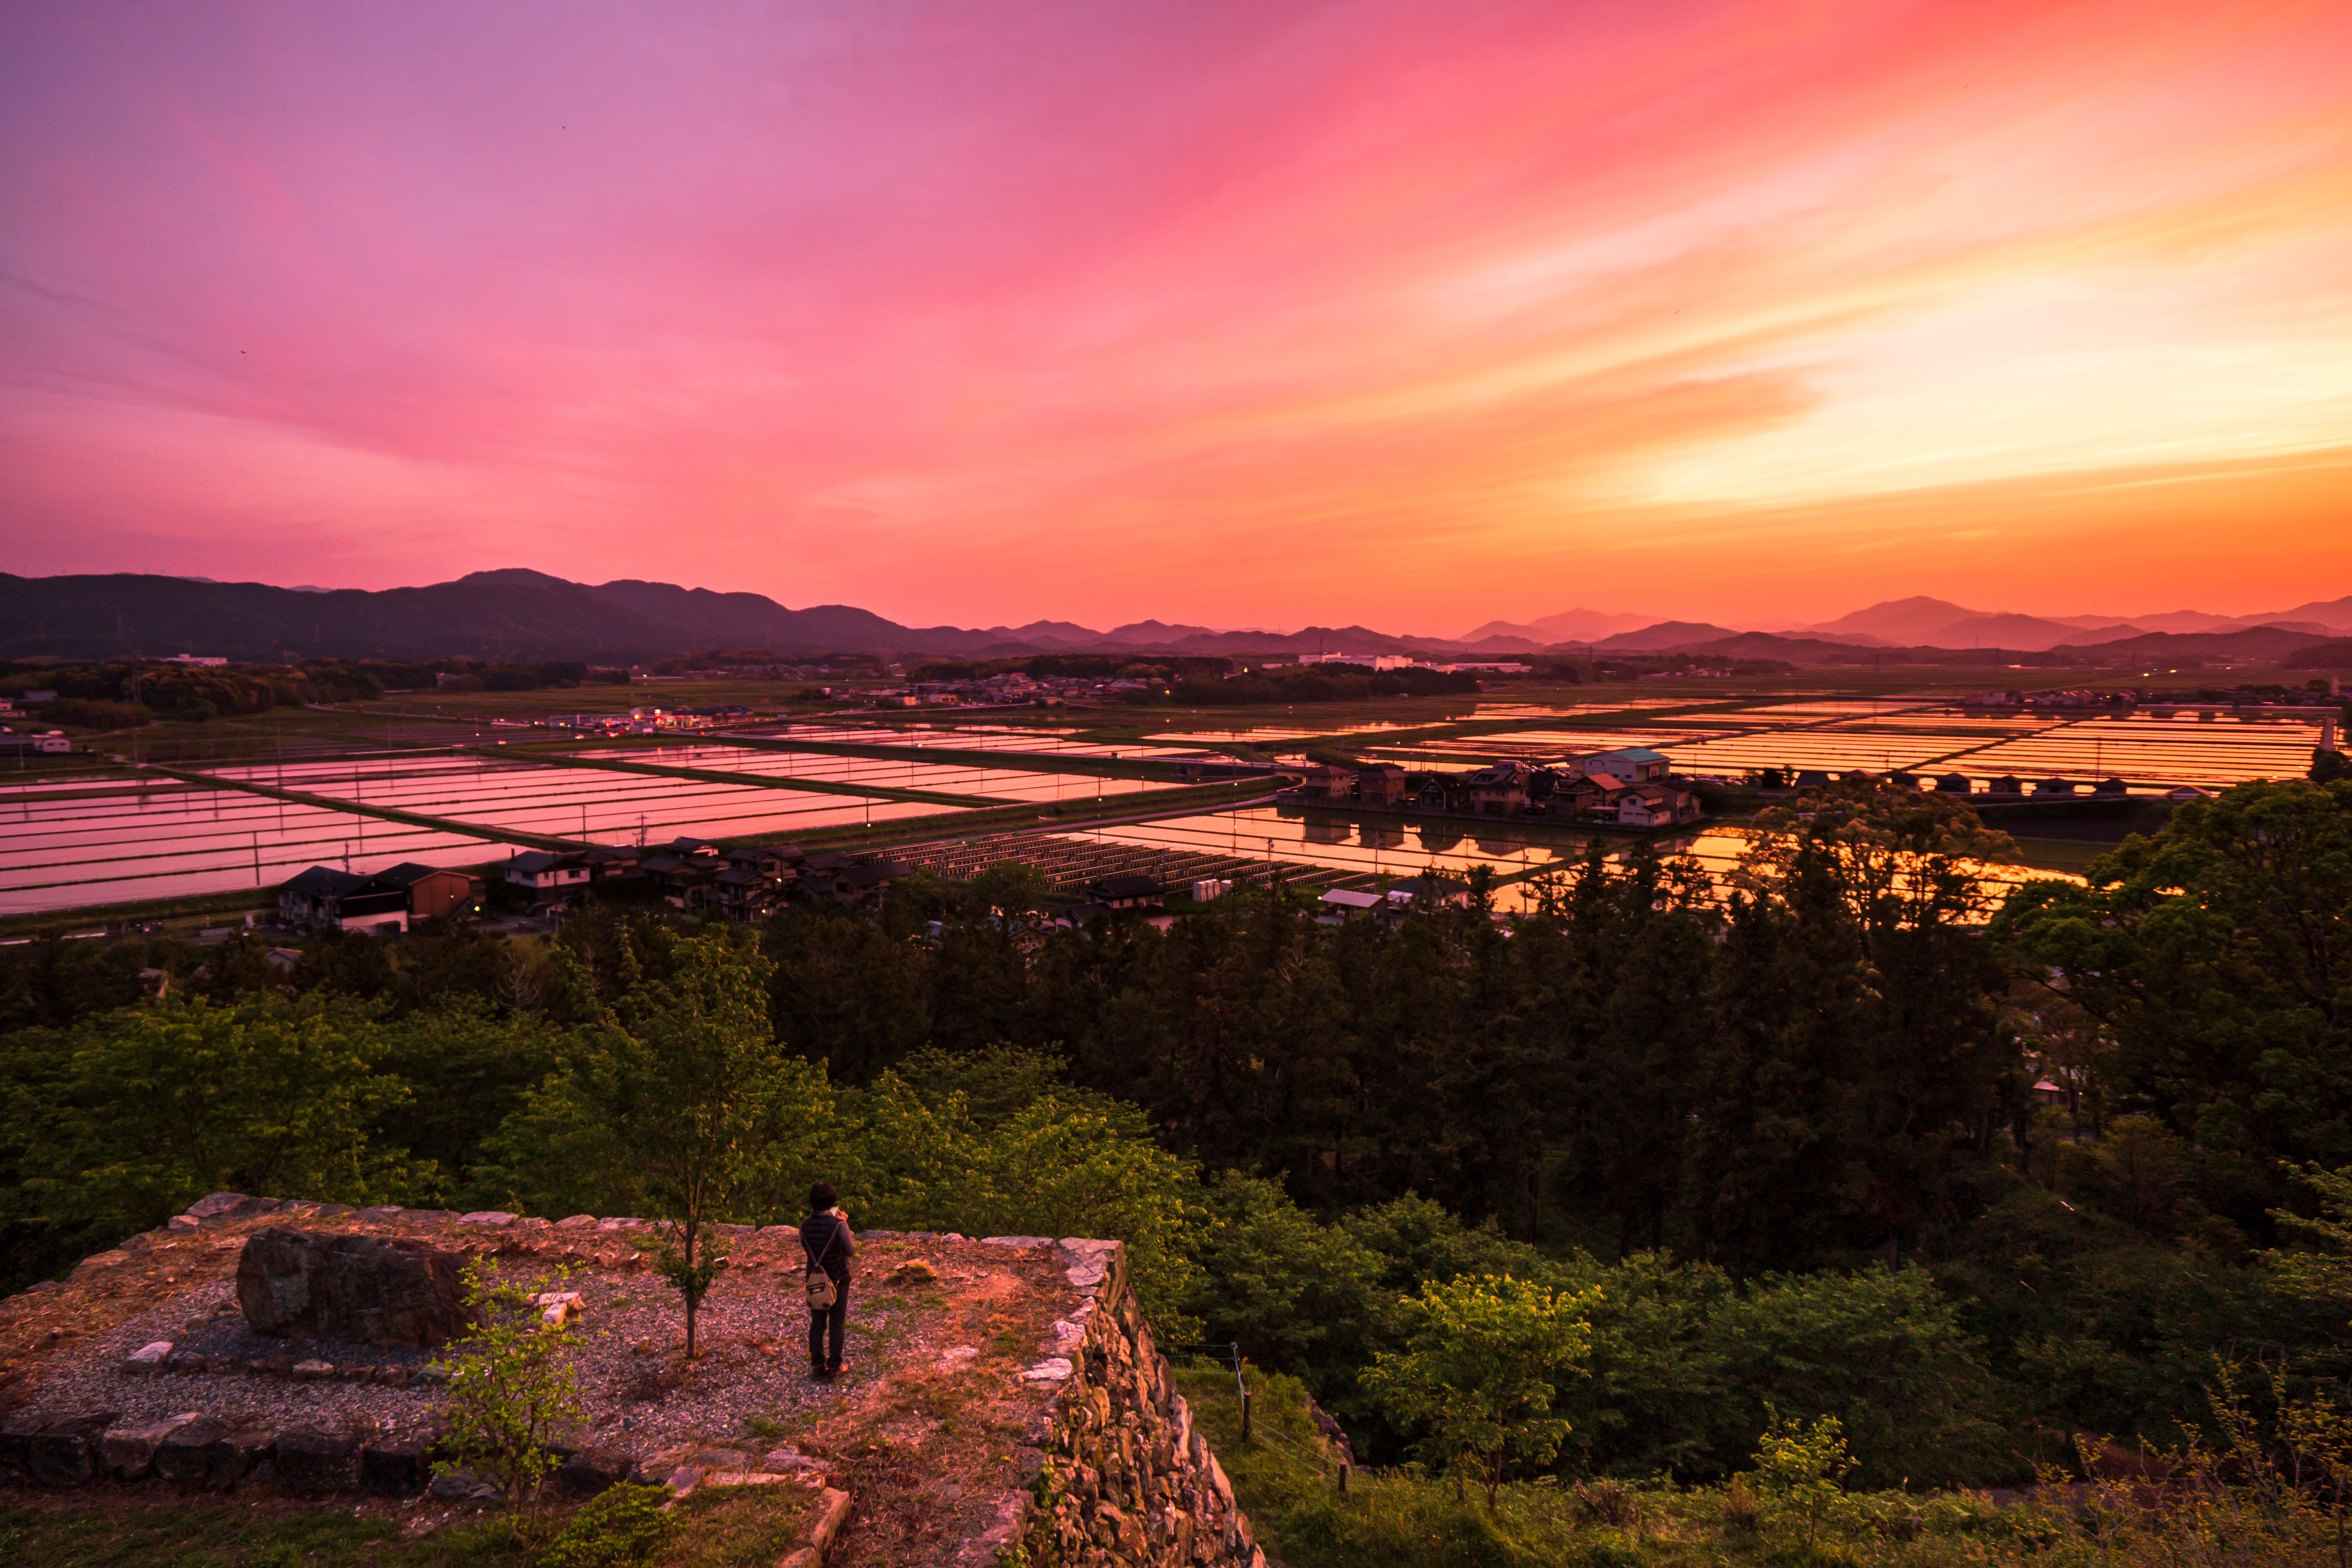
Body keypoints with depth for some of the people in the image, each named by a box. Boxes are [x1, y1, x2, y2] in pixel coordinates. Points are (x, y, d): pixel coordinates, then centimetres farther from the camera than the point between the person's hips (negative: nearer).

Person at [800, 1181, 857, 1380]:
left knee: (817, 1324, 17)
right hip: (838, 1281, -3)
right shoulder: (839, 1226, -23)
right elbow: (851, 1251, -9)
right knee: (837, 1324, 12)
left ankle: (817, 1365, 25)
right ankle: (834, 1366, 21)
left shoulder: (805, 1225, -11)